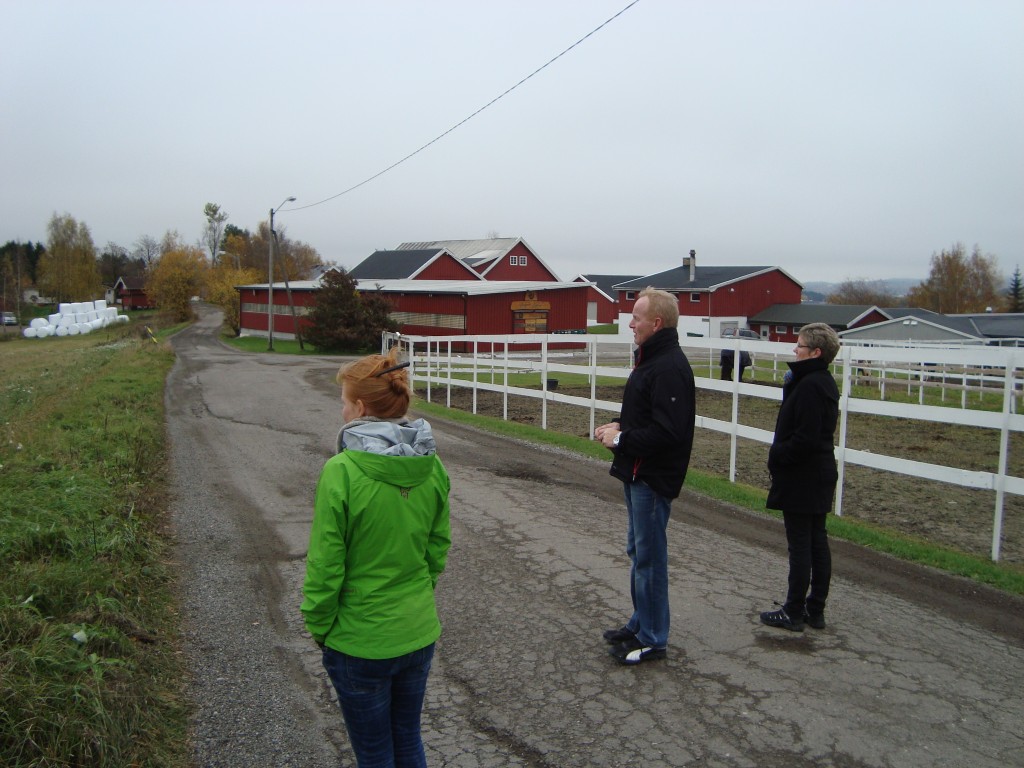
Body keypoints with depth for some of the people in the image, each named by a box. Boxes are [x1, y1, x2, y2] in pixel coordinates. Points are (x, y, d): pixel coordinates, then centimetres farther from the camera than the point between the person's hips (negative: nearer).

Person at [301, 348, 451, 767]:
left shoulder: (342, 472, -23)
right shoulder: (431, 466, -7)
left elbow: (325, 564, -16)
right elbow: (439, 546, 3)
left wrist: (319, 626, -1)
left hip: (360, 641, -5)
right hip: (420, 632, 5)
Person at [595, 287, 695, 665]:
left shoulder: (670, 367, -21)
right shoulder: (650, 358, 13)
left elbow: (668, 431, -27)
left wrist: (621, 440, -19)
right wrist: (619, 425, 6)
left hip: (653, 478, -11)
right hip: (637, 473, 11)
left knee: (649, 556, 0)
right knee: (638, 551, 19)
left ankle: (652, 639, 14)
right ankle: (640, 622, 34)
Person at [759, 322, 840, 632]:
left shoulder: (808, 385, -20)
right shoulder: (825, 382, 11)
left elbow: (804, 439, -24)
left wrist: (776, 456, -9)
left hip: (801, 478, -10)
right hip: (821, 474, 10)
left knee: (799, 545, -1)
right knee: (817, 541, 14)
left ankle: (793, 612, 10)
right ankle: (815, 609, 24)